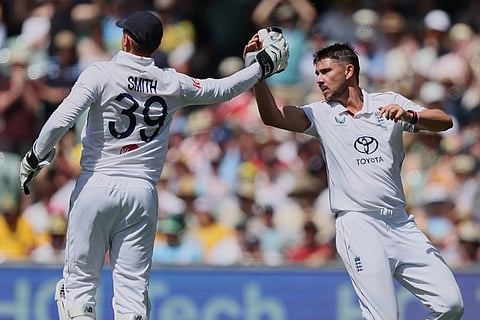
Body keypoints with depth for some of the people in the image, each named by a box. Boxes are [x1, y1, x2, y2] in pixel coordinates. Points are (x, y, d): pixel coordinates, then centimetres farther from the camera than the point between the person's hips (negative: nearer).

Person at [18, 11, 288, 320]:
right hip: (143, 192, 3)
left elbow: (60, 120, -14)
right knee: (133, 287, 5)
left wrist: (33, 160, -2)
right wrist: (263, 65, 31)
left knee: (80, 282, 2)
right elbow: (222, 89, 17)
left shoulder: (101, 74, -6)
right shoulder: (173, 84, 4)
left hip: (96, 187, -3)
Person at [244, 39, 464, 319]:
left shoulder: (389, 103, 9)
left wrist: (409, 116, -21)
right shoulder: (322, 114, 8)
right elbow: (273, 116, -8)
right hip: (358, 226, -2)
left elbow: (445, 121, -2)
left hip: (401, 223, 3)